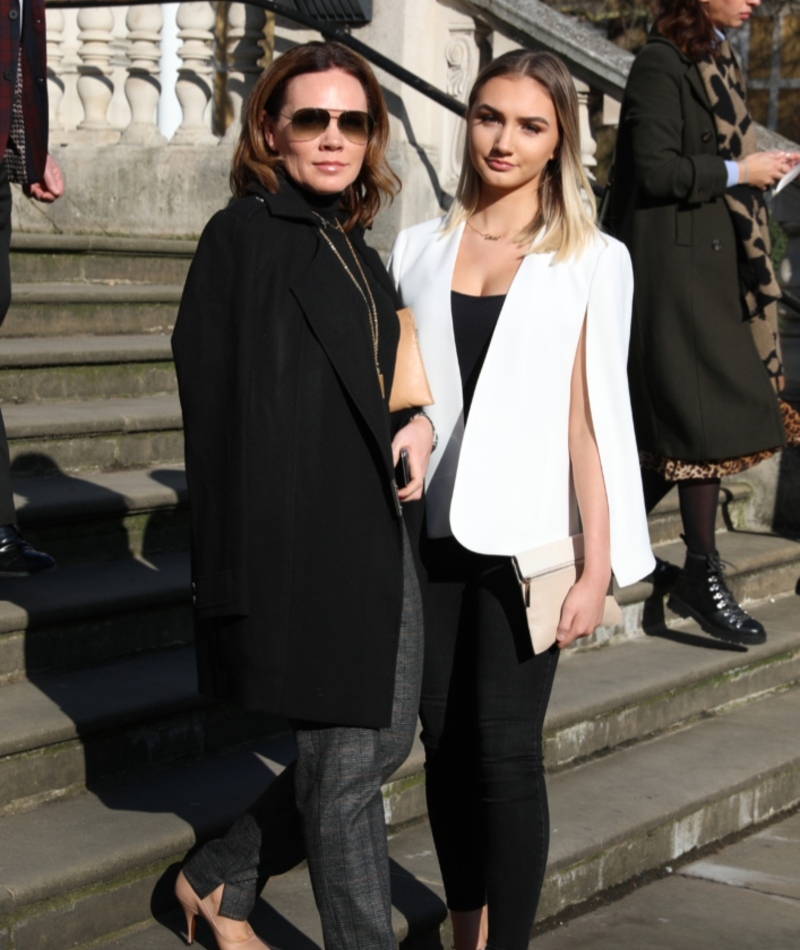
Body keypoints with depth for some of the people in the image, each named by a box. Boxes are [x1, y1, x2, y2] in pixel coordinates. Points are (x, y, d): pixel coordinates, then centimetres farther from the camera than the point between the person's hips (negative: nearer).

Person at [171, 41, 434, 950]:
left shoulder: (349, 247, 13)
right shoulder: (245, 236, -11)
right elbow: (224, 403, -15)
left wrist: (416, 423, 2)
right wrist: (246, 571, -20)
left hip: (375, 528, 9)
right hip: (301, 542, -9)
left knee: (384, 739, 16)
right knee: (343, 764, 2)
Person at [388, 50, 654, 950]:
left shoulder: (592, 261, 1)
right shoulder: (418, 249, 8)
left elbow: (593, 416, -2)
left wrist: (597, 568, -7)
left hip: (522, 540, -3)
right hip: (429, 536, 3)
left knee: (506, 755, -5)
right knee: (445, 742, 8)